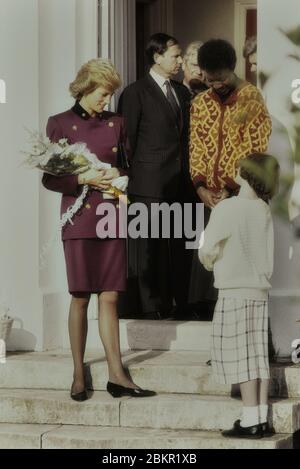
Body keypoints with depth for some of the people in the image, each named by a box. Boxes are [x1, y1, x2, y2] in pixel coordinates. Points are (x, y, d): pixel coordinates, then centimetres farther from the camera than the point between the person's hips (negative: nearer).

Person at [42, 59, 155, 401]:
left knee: (110, 297, 1)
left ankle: (116, 375, 0)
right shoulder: (60, 124, 1)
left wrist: (119, 176, -4)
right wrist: (83, 179, -16)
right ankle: (78, 375, 8)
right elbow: (50, 179, -1)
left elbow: (128, 166, 18)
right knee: (80, 297, 0)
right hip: (79, 219, -3)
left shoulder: (115, 123, 11)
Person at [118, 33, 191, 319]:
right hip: (149, 184, -6)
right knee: (147, 246, -1)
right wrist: (127, 180, -6)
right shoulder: (136, 93, -3)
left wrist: (188, 176, 11)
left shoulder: (182, 92, 17)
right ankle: (148, 305, 4)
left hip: (179, 185, 6)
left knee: (177, 246, 7)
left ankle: (178, 302, 13)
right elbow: (127, 141, -4)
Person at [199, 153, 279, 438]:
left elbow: (207, 251, -13)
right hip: (260, 291, 6)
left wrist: (209, 261, 7)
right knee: (258, 356, 9)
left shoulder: (228, 208, -11)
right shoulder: (265, 211, 8)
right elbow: (269, 256, 13)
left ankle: (250, 421, -3)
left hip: (234, 292, -6)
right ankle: (261, 418, 11)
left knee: (241, 358, -3)